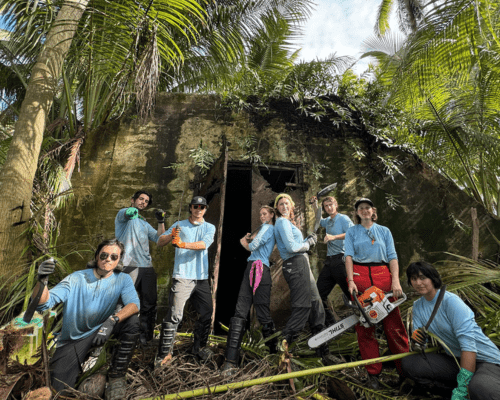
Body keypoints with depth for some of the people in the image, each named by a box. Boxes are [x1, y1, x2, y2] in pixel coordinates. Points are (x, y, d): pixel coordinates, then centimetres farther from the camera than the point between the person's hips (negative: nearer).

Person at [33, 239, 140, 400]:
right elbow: (43, 304, -19)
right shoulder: (76, 279, -12)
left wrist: (113, 320, -40)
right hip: (73, 340, -1)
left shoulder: (122, 279, -9)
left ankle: (116, 376, -9)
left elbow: (134, 304, -23)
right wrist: (41, 280, -39)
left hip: (101, 330, 1)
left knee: (132, 321, -26)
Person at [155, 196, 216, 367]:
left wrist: (183, 244, -24)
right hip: (182, 277, -3)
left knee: (207, 314, 10)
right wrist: (171, 236, -22)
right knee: (174, 315, -10)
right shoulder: (179, 225, 7)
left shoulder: (210, 227, 10)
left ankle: (199, 347, 29)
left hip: (202, 278, 3)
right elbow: (160, 242, 0)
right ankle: (164, 353, 7)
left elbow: (204, 244, -10)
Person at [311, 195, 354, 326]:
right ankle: (329, 323, 18)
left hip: (340, 259, -8)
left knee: (350, 293, -8)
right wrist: (314, 206, 30)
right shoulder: (328, 221, 19)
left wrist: (334, 237, -27)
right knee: (319, 292, 8)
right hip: (329, 261, 8)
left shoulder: (343, 218, -4)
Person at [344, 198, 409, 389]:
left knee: (394, 324, 1)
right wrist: (351, 281, -12)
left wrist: (396, 280, -7)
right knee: (364, 325, 3)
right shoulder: (352, 232, 11)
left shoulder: (384, 231, 14)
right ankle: (373, 373, 15)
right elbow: (349, 256, 0)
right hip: (359, 276, -1)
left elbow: (392, 257, 6)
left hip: (383, 275, 1)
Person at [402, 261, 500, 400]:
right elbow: (420, 344, 2)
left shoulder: (450, 301, -20)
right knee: (408, 363, -15)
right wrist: (417, 342, -24)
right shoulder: (418, 306, 2)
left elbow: (468, 343, -26)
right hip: (455, 360, 6)